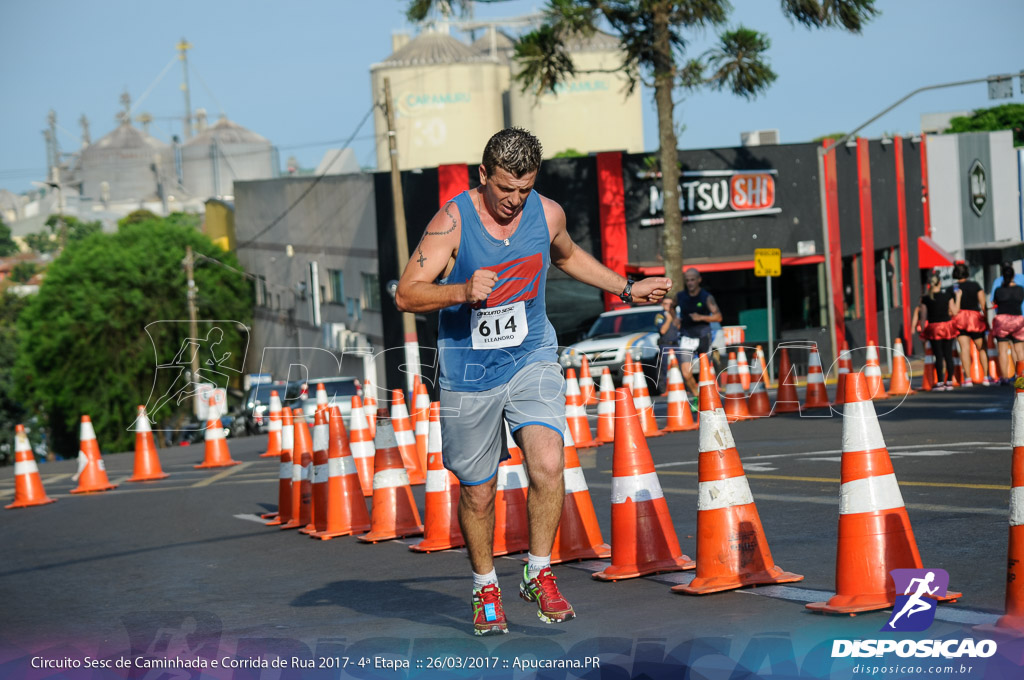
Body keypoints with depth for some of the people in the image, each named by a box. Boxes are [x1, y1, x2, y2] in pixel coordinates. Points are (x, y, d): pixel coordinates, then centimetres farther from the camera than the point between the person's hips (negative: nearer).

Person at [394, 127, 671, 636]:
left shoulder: (547, 214, -2)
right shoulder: (453, 221, -14)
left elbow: (567, 256, 22)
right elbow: (406, 294, -16)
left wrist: (626, 289, 25)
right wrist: (462, 292, -32)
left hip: (531, 359, 2)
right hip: (469, 370, -2)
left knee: (548, 464, -20)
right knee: (477, 492, 7)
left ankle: (538, 574, -1)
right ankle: (485, 588, 30)